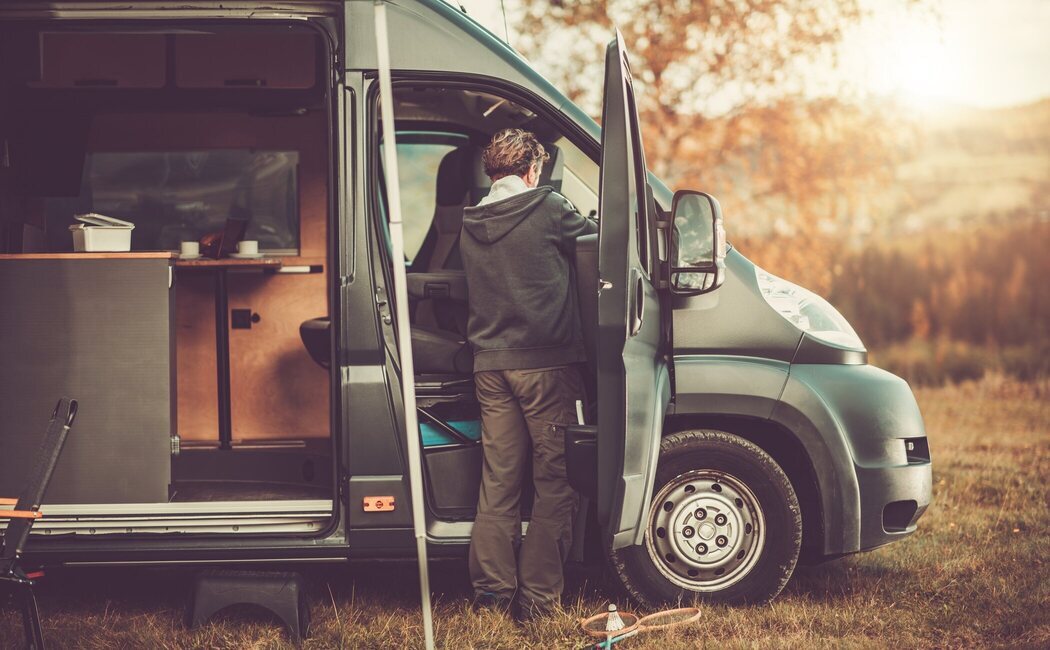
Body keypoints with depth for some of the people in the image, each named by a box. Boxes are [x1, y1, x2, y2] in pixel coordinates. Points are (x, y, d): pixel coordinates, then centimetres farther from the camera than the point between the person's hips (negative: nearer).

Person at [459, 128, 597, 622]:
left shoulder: (470, 224, 11)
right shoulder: (548, 208, -6)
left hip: (490, 365, 6)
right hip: (544, 363, -5)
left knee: (497, 480, 10)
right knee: (554, 479, 0)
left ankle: (492, 590, 9)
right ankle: (537, 597, -2)